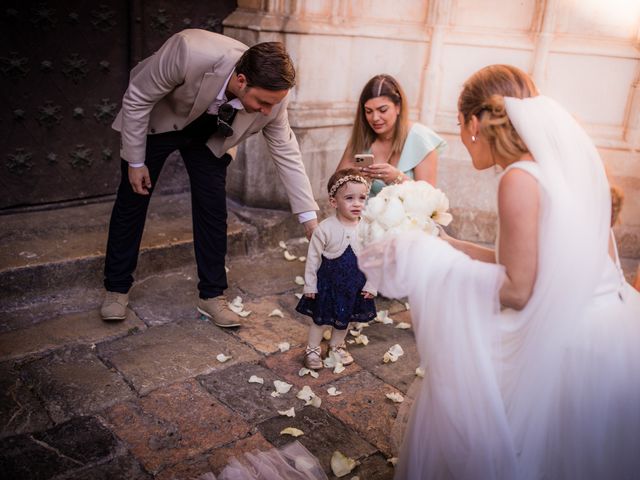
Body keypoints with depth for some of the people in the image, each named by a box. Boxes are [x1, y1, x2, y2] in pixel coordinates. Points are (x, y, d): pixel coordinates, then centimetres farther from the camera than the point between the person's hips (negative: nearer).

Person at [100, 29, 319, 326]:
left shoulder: (271, 97, -28)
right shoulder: (189, 53, -41)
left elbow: (286, 153, -14)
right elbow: (137, 99, -25)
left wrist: (310, 217, -14)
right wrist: (135, 162, -17)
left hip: (209, 135, 2)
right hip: (156, 123, -2)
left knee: (213, 211, -4)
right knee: (132, 202, 4)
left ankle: (211, 296, 11)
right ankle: (117, 288, 21)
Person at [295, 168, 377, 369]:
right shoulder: (325, 228, -20)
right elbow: (313, 258, -11)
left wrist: (371, 285, -1)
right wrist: (310, 285, -7)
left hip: (355, 284, 3)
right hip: (327, 282, -3)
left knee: (344, 319, 21)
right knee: (320, 318, 12)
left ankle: (337, 345, 46)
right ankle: (312, 349, 34)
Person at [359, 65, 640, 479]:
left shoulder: (521, 177, -17)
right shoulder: (565, 162, 7)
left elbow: (517, 290, -17)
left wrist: (430, 261, -10)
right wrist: (453, 246, 13)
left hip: (572, 344, -8)